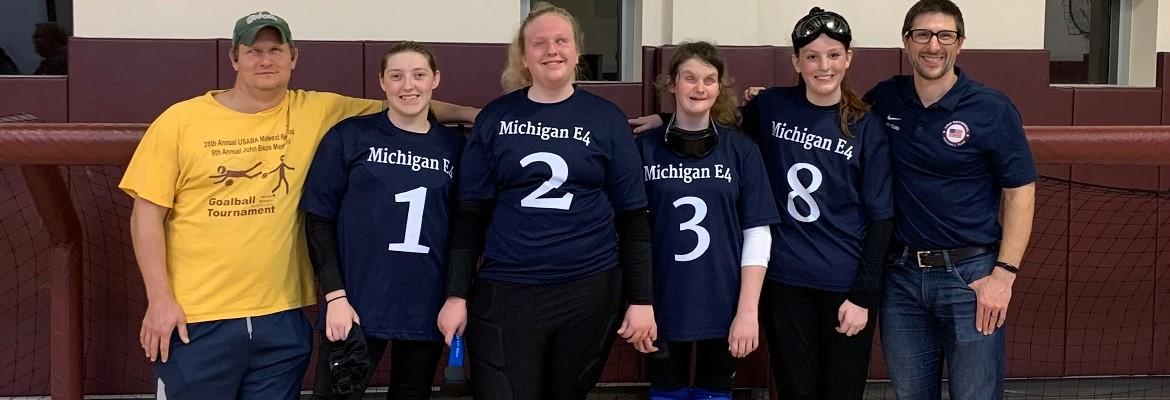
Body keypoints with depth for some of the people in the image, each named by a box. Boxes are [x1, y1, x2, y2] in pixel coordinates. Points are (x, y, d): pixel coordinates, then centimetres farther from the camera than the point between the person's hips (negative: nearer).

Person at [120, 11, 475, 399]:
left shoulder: (315, 112, 4)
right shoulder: (180, 121, -2)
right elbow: (148, 213, -1)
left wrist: (467, 112, 3)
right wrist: (160, 298, -7)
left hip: (281, 318, 2)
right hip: (196, 319, -2)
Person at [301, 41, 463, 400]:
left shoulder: (454, 146, 6)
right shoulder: (349, 136, -2)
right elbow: (318, 220, -3)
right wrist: (335, 295, -10)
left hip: (427, 309, 3)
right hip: (357, 305, -2)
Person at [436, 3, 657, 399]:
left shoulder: (606, 118, 2)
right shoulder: (495, 117, 3)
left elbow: (632, 215, 3)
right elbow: (470, 213, 4)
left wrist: (642, 299, -1)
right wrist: (456, 294, -1)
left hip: (590, 291, 0)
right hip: (505, 293, 0)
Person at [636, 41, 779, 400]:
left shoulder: (742, 150, 0)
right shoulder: (645, 148, -1)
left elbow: (757, 234, -3)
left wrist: (748, 311, -8)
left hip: (723, 307, 0)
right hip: (663, 306, 0)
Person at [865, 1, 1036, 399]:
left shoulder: (992, 109, -8)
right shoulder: (884, 100, 2)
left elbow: (1020, 192, -5)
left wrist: (1004, 273, -12)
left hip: (969, 275, -3)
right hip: (900, 275, 3)